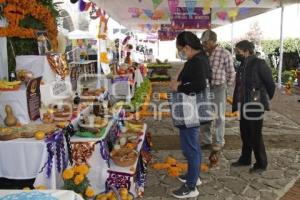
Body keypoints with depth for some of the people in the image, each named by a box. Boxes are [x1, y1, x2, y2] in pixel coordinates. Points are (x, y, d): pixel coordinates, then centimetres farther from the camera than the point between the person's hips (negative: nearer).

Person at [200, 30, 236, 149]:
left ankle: (220, 141, 24)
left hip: (218, 89, -4)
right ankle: (207, 140, 27)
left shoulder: (225, 54, -12)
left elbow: (231, 73, -4)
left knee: (219, 116, 9)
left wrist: (225, 87, 1)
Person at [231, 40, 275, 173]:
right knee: (245, 134, 16)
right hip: (244, 107, 7)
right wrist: (235, 106, 11)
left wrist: (265, 99, 6)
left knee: (255, 136, 1)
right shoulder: (242, 66, 11)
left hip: (255, 106, -7)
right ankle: (245, 159, 31)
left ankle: (261, 164, 17)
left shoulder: (259, 64, -13)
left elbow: (270, 83, -7)